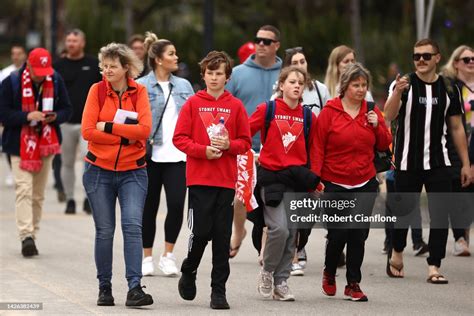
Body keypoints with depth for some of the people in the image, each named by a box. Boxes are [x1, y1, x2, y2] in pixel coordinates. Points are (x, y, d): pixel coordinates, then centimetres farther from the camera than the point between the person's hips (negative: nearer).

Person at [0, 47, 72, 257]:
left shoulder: (55, 81, 1)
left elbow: (66, 109, 8)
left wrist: (55, 117, -14)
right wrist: (27, 116, -24)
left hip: (46, 144, 4)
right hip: (20, 144, -4)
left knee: (38, 194, 8)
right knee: (24, 190, -15)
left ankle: (31, 235, 16)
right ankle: (26, 236, -20)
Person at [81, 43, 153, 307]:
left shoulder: (139, 92, 0)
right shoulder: (97, 90, -1)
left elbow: (145, 130, -13)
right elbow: (88, 131, -10)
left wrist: (108, 127, -14)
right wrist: (125, 137, -13)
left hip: (133, 171, -1)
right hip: (99, 170, 1)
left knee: (133, 226, -13)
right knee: (105, 231, 5)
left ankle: (135, 287, -16)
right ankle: (104, 288, 16)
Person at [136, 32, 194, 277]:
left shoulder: (184, 86, 11)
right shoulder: (141, 87, -2)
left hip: (178, 155, 3)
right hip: (151, 155, -3)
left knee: (177, 205, -7)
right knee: (149, 207, 6)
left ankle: (168, 256, 7)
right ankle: (147, 258, 17)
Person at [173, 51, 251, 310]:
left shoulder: (236, 106, 5)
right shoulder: (193, 103, 2)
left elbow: (245, 142, 7)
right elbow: (179, 138, -1)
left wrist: (228, 145, -12)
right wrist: (203, 150, -14)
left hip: (226, 181, 1)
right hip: (199, 179, -1)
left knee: (222, 236, 2)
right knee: (200, 232, -6)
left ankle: (219, 290, 8)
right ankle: (188, 272, 22)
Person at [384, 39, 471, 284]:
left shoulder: (448, 89, 5)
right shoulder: (403, 85, -3)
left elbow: (456, 128, 11)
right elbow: (389, 116, -19)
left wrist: (465, 163, 7)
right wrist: (397, 93, -38)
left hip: (439, 163, 2)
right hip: (408, 163, -2)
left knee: (440, 215, -6)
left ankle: (434, 267, -3)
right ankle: (396, 253, 34)